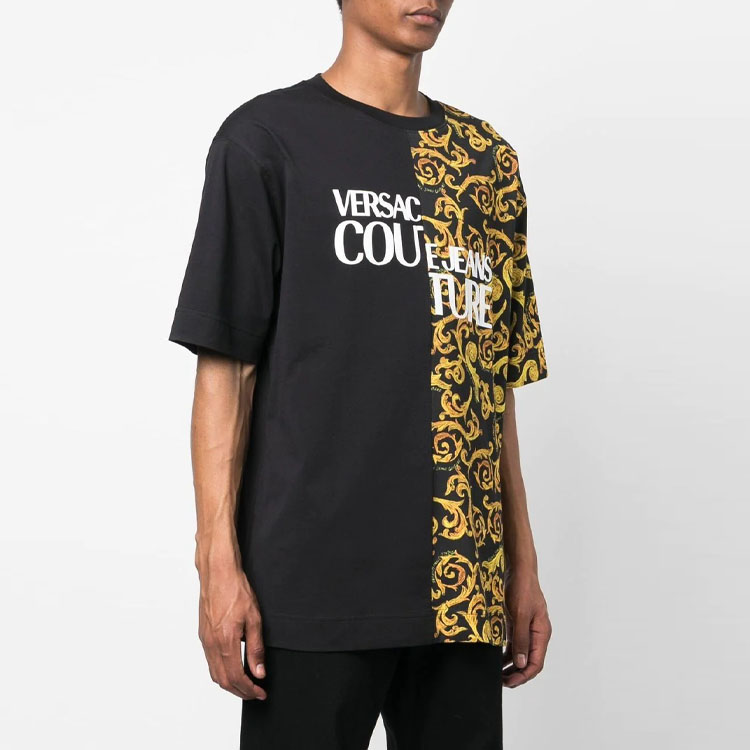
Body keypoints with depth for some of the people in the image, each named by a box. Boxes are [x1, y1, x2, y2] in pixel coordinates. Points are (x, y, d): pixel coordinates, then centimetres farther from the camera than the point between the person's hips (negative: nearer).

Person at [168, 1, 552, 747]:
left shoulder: (489, 161, 15)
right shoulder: (267, 138, 0)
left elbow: (496, 384, 16)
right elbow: (225, 364, -4)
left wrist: (523, 566, 13)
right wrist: (219, 565, -10)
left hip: (464, 592, 5)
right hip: (317, 579, -4)